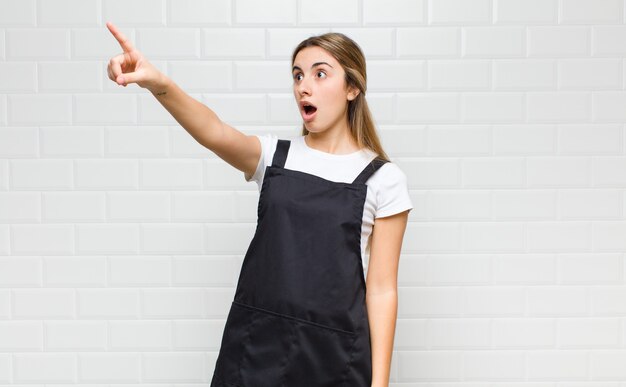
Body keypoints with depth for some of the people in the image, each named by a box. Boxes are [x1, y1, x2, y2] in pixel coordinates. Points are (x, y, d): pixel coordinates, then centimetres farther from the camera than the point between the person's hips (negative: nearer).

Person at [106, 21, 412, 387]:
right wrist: (158, 83, -36)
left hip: (333, 354, -2)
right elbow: (215, 133, -18)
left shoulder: (383, 179, -4)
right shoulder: (273, 155, 3)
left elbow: (382, 288, -4)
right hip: (256, 345, 2)